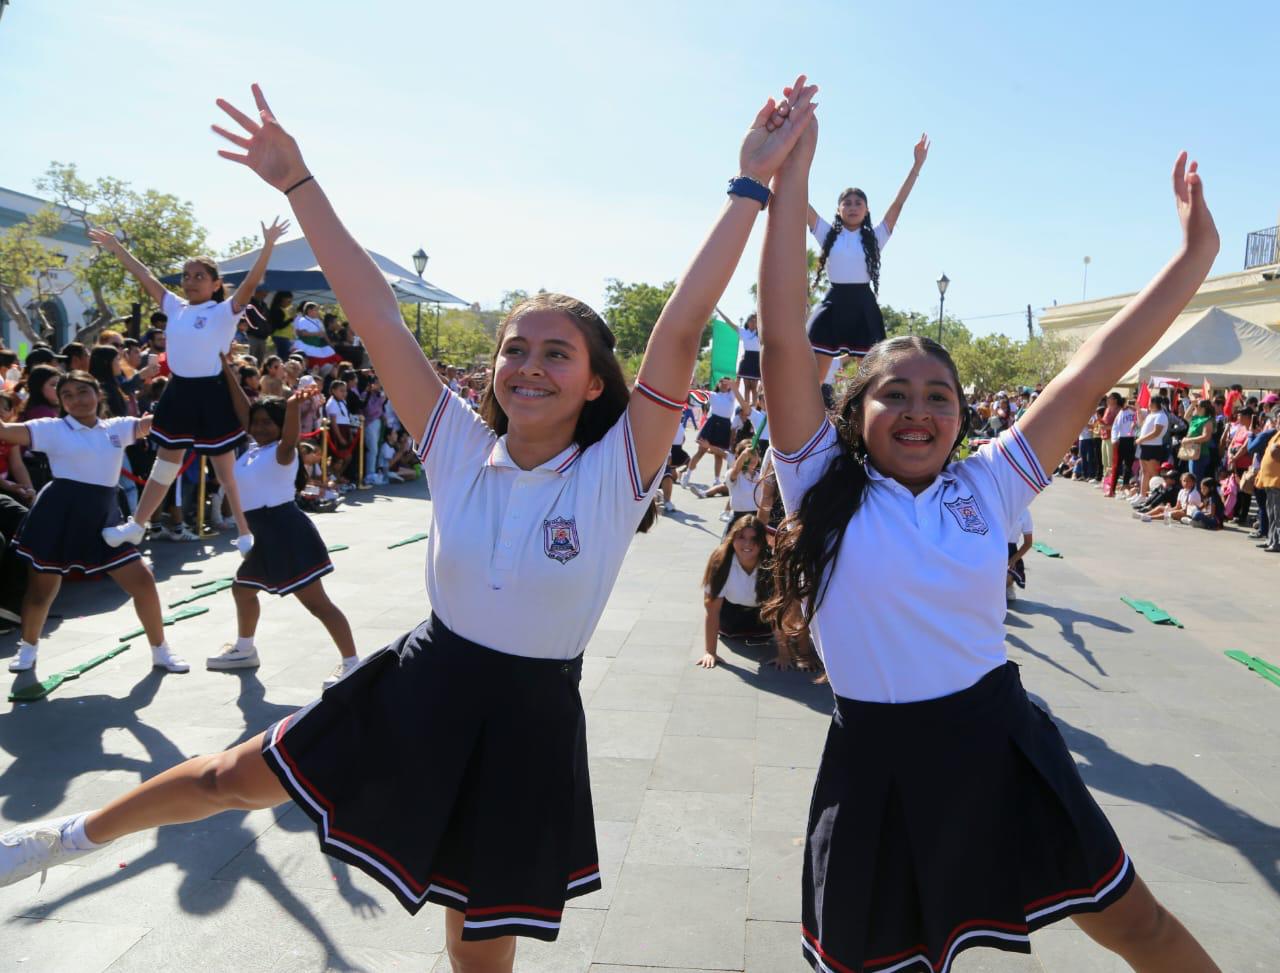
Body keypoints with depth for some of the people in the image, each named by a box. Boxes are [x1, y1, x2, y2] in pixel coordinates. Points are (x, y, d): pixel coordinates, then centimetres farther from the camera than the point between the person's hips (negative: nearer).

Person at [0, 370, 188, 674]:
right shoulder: (53, 429, -1)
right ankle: (28, 649, 38)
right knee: (42, 588, 10)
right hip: (60, 513, -3)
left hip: (102, 515, 3)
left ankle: (160, 651, 13)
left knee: (143, 581, -2)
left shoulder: (117, 427, 9)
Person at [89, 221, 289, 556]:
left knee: (226, 471, 1)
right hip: (178, 391, 6)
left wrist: (268, 245, -31)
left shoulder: (224, 311, -7)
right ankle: (136, 525, 28)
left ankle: (247, 534, 11)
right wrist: (116, 248, 19)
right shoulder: (175, 307, 9)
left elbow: (250, 283, -20)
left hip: (211, 394, -6)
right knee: (165, 464, 18)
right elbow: (144, 276, 17)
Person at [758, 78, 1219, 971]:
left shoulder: (986, 488, -1)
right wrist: (790, 174, -18)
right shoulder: (826, 489, -8)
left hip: (998, 744, 3)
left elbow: (1094, 368, 0)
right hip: (880, 763, -2)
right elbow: (784, 336, -16)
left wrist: (1197, 251, 2)